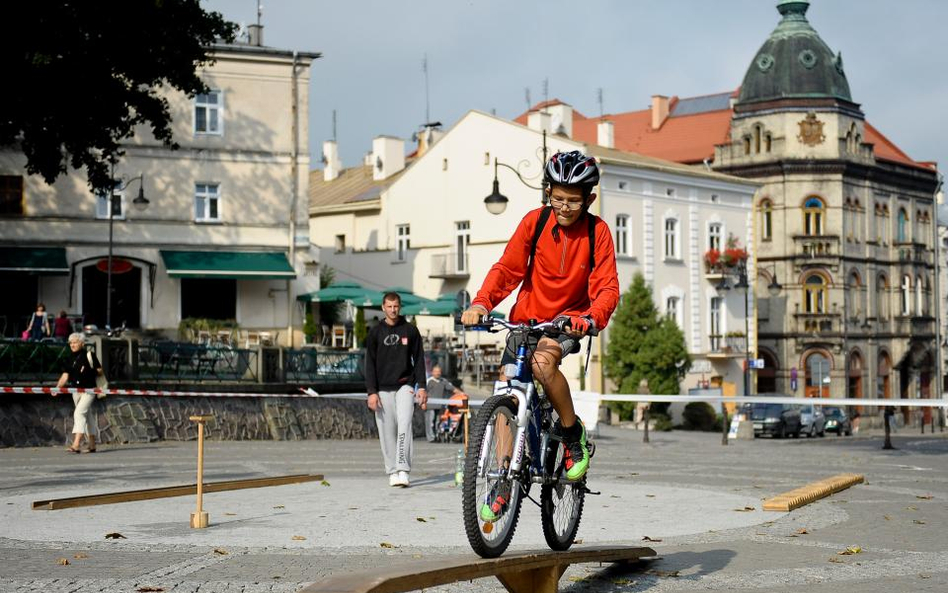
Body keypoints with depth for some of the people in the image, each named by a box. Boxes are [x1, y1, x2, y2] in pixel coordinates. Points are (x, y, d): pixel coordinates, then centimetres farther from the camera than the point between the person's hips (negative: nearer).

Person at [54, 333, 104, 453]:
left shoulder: (89, 355, -5)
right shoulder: (70, 359, 9)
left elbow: (100, 371, -2)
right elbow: (65, 375, 6)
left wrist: (92, 371, -22)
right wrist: (57, 388, -8)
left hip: (88, 390, -6)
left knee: (79, 413, -19)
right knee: (87, 416, 12)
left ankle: (76, 444, -25)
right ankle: (92, 445, 19)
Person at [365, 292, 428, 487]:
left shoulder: (410, 330, 7)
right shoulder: (375, 333, 7)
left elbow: (419, 359, 7)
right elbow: (370, 364, 5)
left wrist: (421, 386, -2)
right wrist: (371, 392, -5)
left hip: (405, 386, -1)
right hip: (383, 389, 1)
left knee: (404, 424, -17)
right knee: (387, 431, 1)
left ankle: (403, 469, -21)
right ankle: (392, 471, 9)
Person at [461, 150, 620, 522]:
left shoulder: (597, 231, -9)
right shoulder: (535, 221, -5)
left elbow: (607, 287, -15)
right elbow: (507, 269, -8)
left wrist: (592, 318, -36)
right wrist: (480, 304, -25)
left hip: (569, 321, -3)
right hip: (527, 318, 3)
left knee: (542, 361, -33)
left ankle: (575, 437, -12)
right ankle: (503, 482, 3)